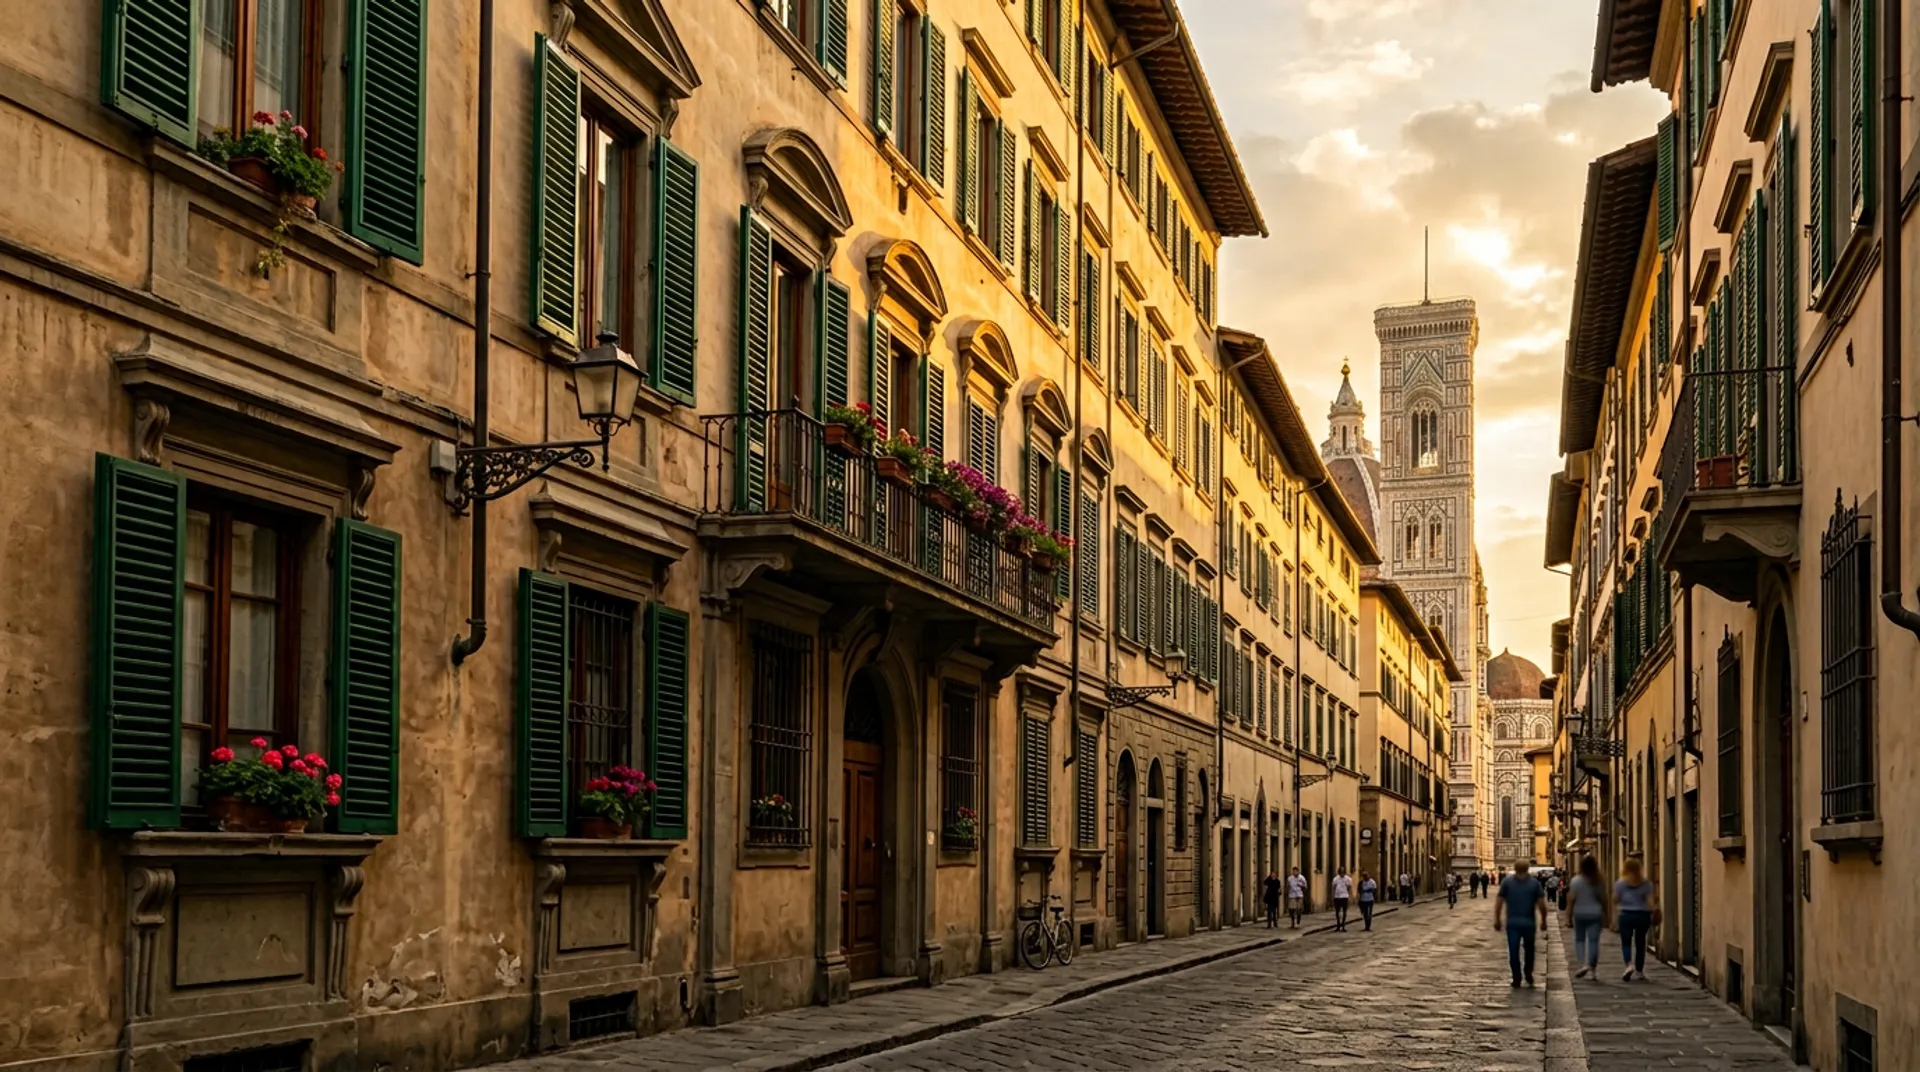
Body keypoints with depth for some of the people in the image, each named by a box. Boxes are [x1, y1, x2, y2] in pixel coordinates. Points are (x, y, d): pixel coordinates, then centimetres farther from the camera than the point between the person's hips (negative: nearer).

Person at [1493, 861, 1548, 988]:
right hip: (1529, 922, 1)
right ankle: (1528, 974, 15)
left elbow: (1499, 902, -4)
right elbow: (1542, 904, -5)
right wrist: (1543, 920, 8)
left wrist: (1497, 920, 4)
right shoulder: (1535, 883, -2)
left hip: (1512, 922, -1)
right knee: (1529, 949, 21)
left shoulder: (1506, 882, -2)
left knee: (1514, 951, 5)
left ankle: (1517, 980, 3)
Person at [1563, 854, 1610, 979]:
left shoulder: (1576, 881, -8)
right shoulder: (1599, 882, -1)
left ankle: (1583, 964, -9)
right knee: (1593, 941, 3)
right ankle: (1593, 970, 3)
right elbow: (1604, 900, 3)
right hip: (1596, 914, 1)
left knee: (1579, 940, 11)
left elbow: (1571, 900, -8)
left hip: (1580, 914, -1)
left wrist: (1568, 916, -1)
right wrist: (1606, 916, 13)